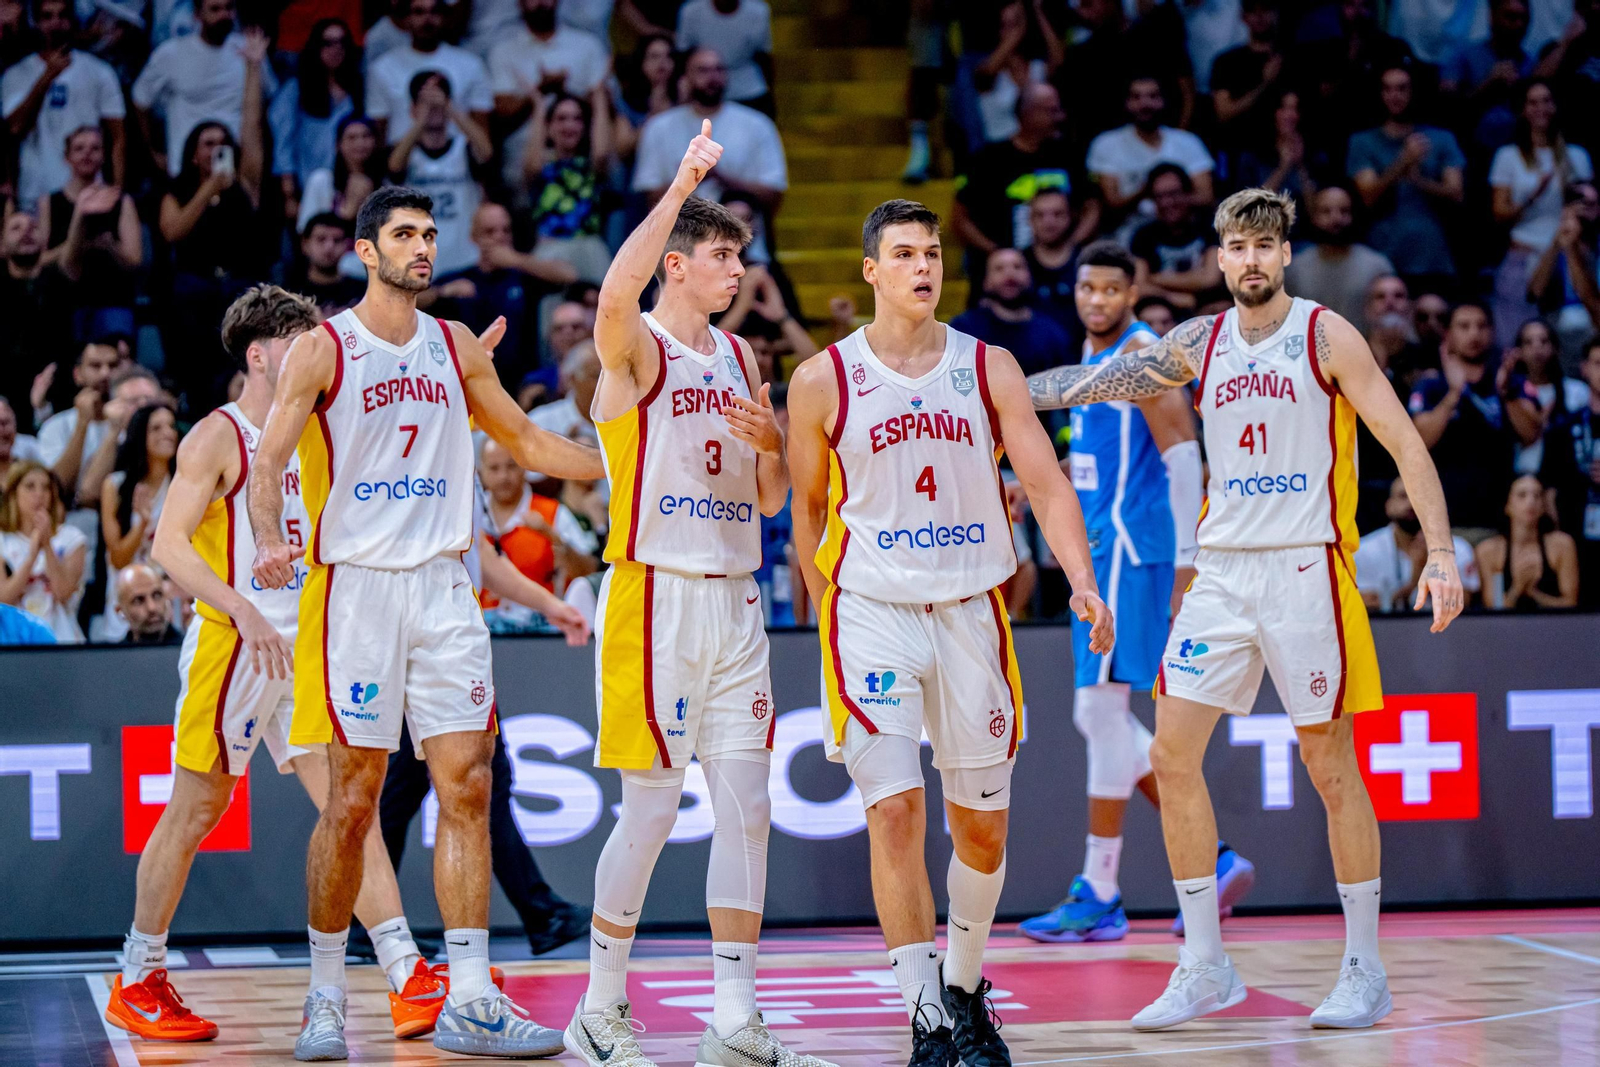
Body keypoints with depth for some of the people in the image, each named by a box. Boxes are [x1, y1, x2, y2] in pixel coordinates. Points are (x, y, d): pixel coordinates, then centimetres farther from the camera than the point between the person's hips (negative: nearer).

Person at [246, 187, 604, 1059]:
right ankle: (325, 997, 11)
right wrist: (270, 541, -28)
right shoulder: (322, 350, -2)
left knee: (468, 789, -2)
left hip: (444, 590, 4)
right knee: (352, 800, -3)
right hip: (355, 586, -4)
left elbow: (524, 440, 24)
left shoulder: (455, 348, 12)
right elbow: (267, 462, -9)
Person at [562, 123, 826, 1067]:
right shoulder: (635, 349, -6)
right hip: (655, 594, -6)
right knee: (652, 807, -4)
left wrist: (770, 443, -5)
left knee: (747, 805, 3)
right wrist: (682, 186, -32)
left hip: (734, 600, 7)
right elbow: (616, 292, -32)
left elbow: (771, 501, 17)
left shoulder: (737, 358, 14)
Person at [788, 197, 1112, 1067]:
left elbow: (1045, 482, -1)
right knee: (895, 810, -13)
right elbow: (808, 508, 8)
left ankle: (964, 990, 29)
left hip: (971, 607, 2)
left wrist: (1083, 583, -16)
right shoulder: (823, 381, -1)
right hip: (871, 611, -2)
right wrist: (829, 618, 6)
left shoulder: (988, 368, 3)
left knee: (982, 824, 7)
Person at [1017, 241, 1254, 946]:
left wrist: (1187, 565, -21)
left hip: (1132, 554, -10)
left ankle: (1099, 896, -4)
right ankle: (1212, 861, 14)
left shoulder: (1143, 354, -13)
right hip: (1101, 553, 10)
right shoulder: (1093, 350, 16)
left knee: (1102, 710, -8)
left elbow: (1185, 458, -18)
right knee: (1101, 718, 10)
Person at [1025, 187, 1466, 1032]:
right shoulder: (1201, 344, 9)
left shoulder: (1327, 336, -5)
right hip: (1221, 571, 5)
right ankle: (1204, 967, 6)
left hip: (1305, 569, -5)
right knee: (1172, 754, -2)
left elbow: (1405, 444, -6)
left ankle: (1364, 970, 9)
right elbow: (1099, 380, 17)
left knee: (1330, 765, -1)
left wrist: (1440, 551, -15)